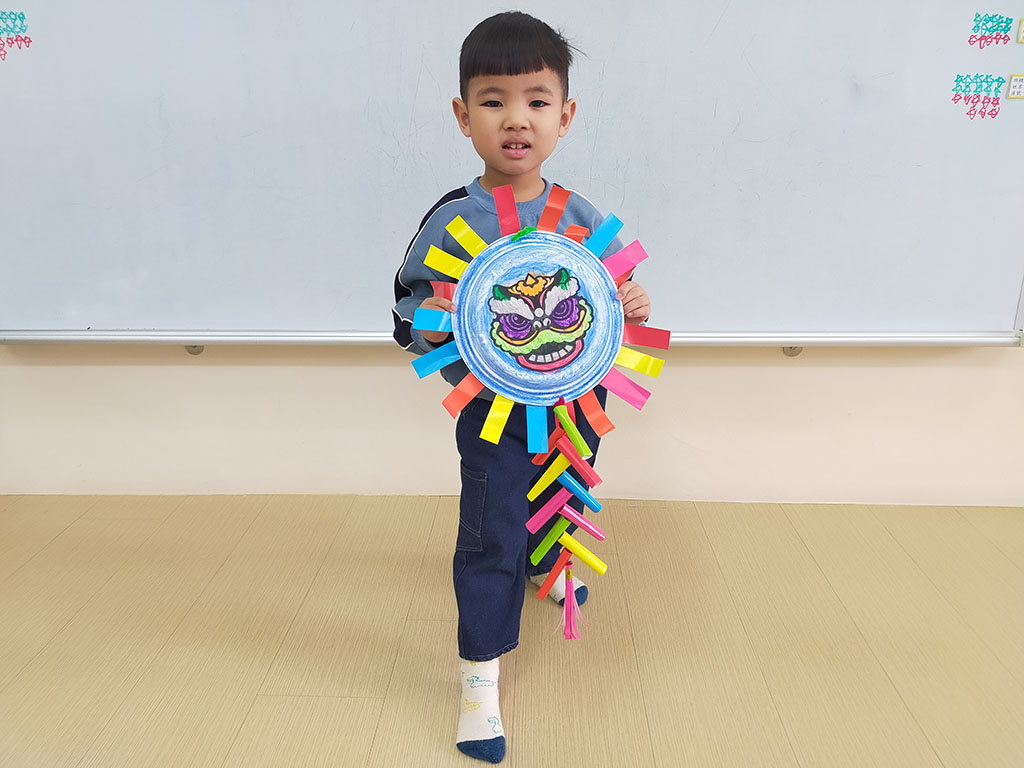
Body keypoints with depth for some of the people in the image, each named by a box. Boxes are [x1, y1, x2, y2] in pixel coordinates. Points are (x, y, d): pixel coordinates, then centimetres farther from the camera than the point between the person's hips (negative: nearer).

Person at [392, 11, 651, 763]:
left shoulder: (583, 217, -4)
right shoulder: (452, 222, -14)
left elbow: (612, 293, 9)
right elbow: (408, 312, -8)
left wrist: (632, 306, -13)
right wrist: (442, 320, -29)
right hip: (494, 412, -4)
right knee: (490, 538, 0)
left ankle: (543, 567, 61)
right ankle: (481, 677, 16)